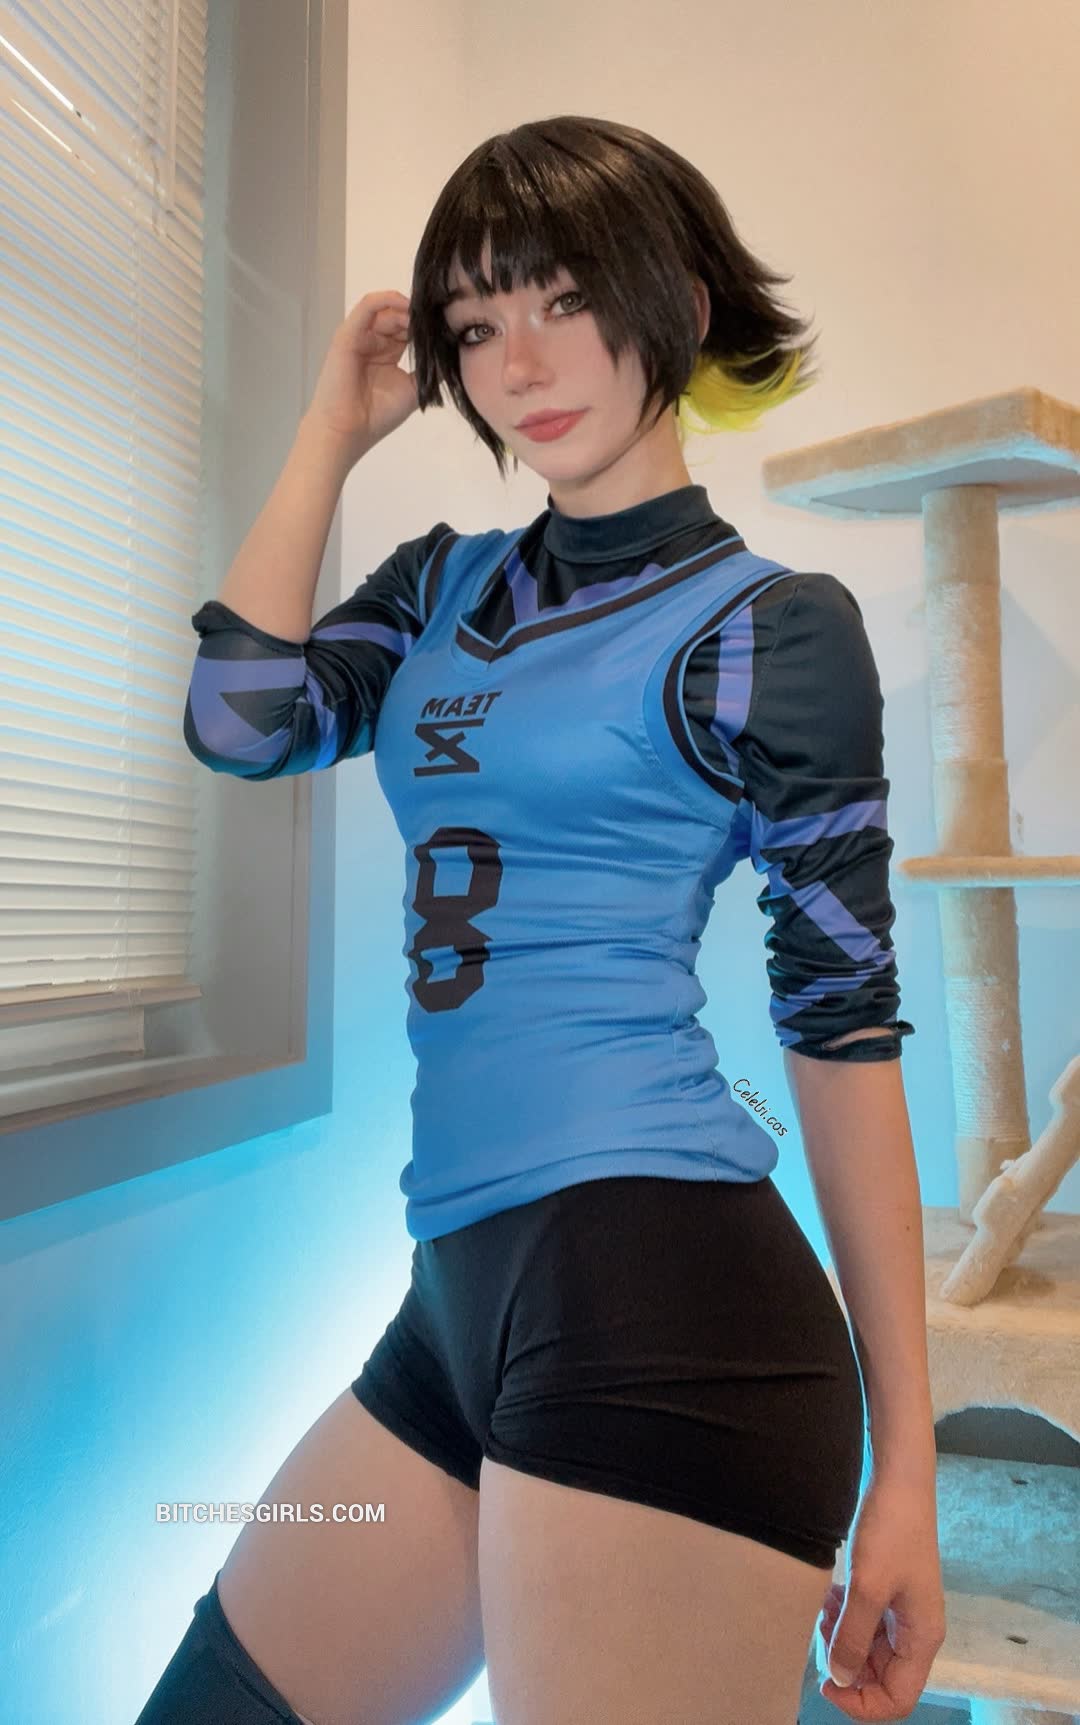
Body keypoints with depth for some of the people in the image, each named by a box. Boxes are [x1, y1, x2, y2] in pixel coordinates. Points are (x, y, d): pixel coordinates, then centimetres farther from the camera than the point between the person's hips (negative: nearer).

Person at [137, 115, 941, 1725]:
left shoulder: (772, 626, -4)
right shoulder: (447, 585, 14)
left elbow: (849, 1033, -4)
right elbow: (239, 723, 0)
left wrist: (904, 1452, -2)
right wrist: (332, 431, 7)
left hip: (659, 1293, -6)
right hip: (464, 1293, 7)